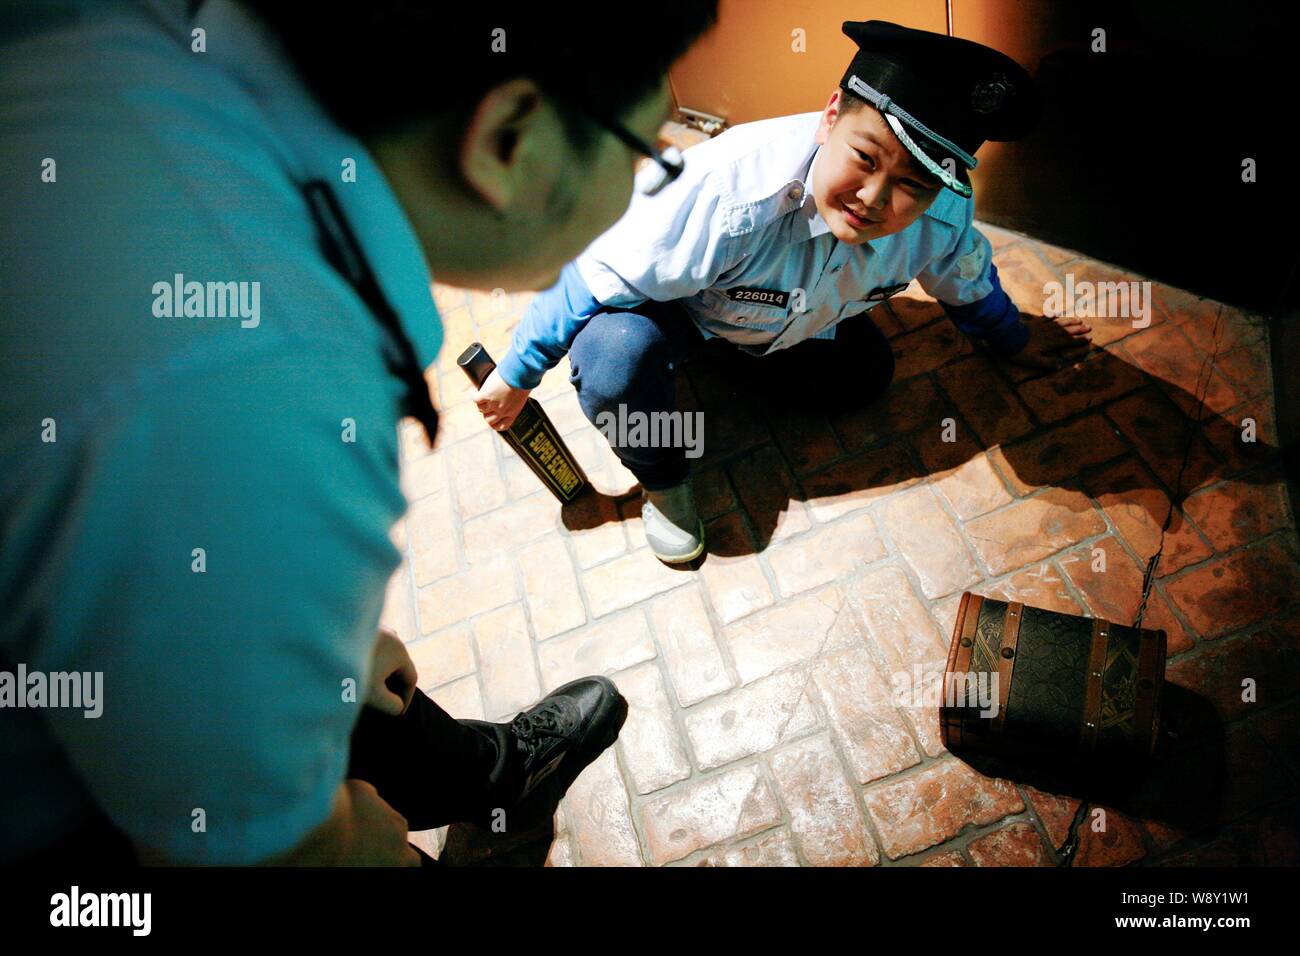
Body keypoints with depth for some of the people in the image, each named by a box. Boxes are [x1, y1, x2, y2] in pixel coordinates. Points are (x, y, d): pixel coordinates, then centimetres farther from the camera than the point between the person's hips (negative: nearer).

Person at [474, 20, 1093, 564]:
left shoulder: (943, 213, -24)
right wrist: (516, 374, -21)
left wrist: (1012, 337, 22)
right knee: (614, 353, -36)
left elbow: (965, 278, 2)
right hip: (675, 303, -5)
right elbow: (595, 277, -32)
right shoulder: (728, 195, -44)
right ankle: (663, 479, 0)